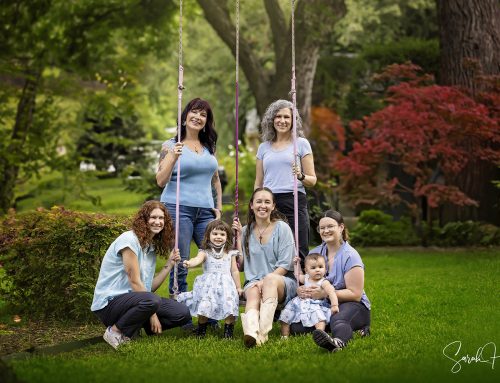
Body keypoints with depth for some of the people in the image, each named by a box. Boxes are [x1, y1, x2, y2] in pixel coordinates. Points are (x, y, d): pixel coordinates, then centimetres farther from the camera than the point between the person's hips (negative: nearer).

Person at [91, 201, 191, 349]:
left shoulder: (152, 247, 14)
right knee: (151, 301, -38)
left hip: (133, 299, 8)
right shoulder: (129, 239, -13)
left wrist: (169, 264, 2)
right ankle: (116, 331, -14)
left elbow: (150, 287, 7)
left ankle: (134, 328, 6)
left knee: (183, 314, -5)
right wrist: (153, 314, -16)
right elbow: (135, 282, -17)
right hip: (110, 302, -8)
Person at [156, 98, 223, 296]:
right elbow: (161, 181, -1)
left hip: (205, 211, 4)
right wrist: (173, 158, -15)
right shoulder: (170, 145, 4)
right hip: (178, 208, -4)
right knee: (179, 263, -6)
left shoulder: (209, 146, 17)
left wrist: (219, 207, 15)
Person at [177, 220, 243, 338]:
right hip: (208, 286, -2)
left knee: (229, 306, -15)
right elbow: (198, 259, -20)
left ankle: (228, 331, 0)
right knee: (204, 307, -14)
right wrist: (189, 263, -43)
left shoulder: (230, 254, 11)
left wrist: (238, 287, 14)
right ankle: (201, 330, 7)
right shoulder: (205, 252, 2)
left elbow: (234, 271, 15)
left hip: (226, 285, 2)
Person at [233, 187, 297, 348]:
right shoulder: (246, 231, 13)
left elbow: (285, 264, -4)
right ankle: (251, 332, -66)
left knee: (270, 278, -38)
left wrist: (265, 280, -17)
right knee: (253, 292, -35)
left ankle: (263, 332, -51)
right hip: (253, 281, 2)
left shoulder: (282, 228, 3)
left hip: (282, 282, -2)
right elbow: (241, 264, 9)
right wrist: (238, 237, 5)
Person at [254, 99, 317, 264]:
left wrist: (301, 176, -15)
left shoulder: (301, 143, 8)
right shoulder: (263, 147, 17)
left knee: (298, 253, -9)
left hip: (294, 201, -3)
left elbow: (312, 181, 6)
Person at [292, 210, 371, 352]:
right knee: (295, 326, -23)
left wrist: (324, 294, -23)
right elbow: (305, 280, 15)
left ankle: (338, 342, -75)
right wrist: (301, 290, -12)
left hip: (351, 305, -6)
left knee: (338, 320, -41)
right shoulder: (315, 252, 11)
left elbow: (355, 294, -13)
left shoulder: (350, 256, -9)